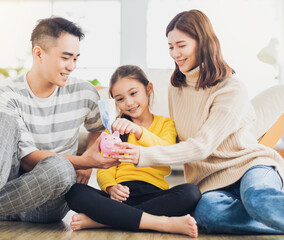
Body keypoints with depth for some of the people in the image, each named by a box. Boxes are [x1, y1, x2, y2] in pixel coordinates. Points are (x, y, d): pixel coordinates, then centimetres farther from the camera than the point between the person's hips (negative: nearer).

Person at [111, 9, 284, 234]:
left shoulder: (231, 89, -12)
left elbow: (202, 146, -20)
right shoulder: (176, 86, 9)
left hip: (249, 164, -4)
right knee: (206, 211, -34)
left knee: (257, 198, -41)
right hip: (211, 179, 4)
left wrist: (144, 156, -28)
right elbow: (176, 138, 15)